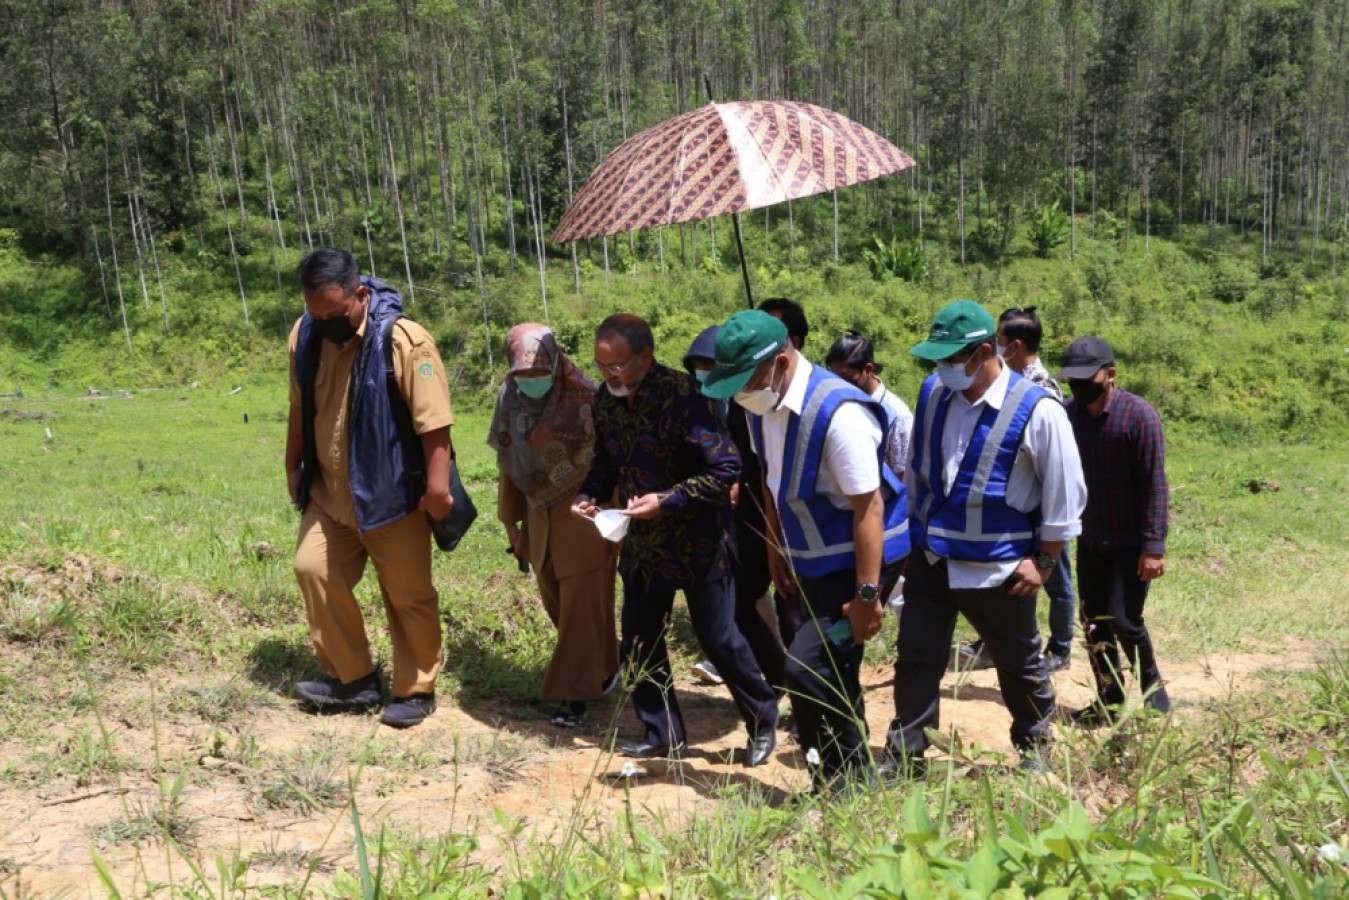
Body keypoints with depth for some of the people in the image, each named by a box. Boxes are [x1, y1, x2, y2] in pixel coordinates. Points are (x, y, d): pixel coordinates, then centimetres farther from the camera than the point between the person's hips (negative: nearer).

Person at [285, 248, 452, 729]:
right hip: (329, 491, 6)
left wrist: (437, 485, -21)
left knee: (409, 594, 4)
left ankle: (416, 690, 21)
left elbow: (433, 419, -20)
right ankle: (353, 678, 17)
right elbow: (300, 408, 11)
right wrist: (294, 468, 17)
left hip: (391, 494, -6)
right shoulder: (305, 334, -1)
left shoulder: (403, 339, -20)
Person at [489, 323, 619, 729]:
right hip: (539, 516, 6)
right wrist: (511, 521, 12)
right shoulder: (510, 395, 0)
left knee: (581, 605, 1)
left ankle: (576, 692, 11)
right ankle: (601, 669, 34)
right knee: (556, 603, 15)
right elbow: (508, 463, 9)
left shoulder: (584, 395, -18)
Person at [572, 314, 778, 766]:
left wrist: (667, 501, -28)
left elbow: (726, 467, -23)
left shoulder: (682, 395, -22)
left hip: (696, 541, -6)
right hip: (642, 542, 7)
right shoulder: (606, 401, -1)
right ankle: (663, 735, 28)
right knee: (639, 643, 10)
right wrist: (590, 493, -7)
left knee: (719, 638, 3)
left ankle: (763, 722, 26)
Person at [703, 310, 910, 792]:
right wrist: (776, 551, 16)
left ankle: (848, 779, 5)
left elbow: (869, 507, -26)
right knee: (831, 672, 15)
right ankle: (846, 771, 31)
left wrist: (867, 595, -24)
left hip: (859, 560, -8)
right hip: (811, 563, 8)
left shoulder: (839, 413, -27)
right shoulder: (762, 405, -2)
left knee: (808, 667, -14)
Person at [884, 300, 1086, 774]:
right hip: (930, 557, 4)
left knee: (1019, 666, 15)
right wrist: (915, 527, 14)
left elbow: (1064, 494, -11)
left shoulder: (1038, 411, -18)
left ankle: (1035, 749, 39)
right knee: (915, 660, 8)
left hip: (998, 567, -4)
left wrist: (1043, 561, -9)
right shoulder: (932, 393, -2)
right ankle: (903, 761, 22)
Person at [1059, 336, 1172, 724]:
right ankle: (1109, 701, 23)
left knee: (1124, 621, -8)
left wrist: (1154, 547, -20)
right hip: (1090, 540, 6)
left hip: (1131, 542, -5)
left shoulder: (1139, 416, -17)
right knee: (1094, 623, 9)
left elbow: (1155, 485, -17)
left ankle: (1152, 688, 17)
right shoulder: (1070, 414, -1)